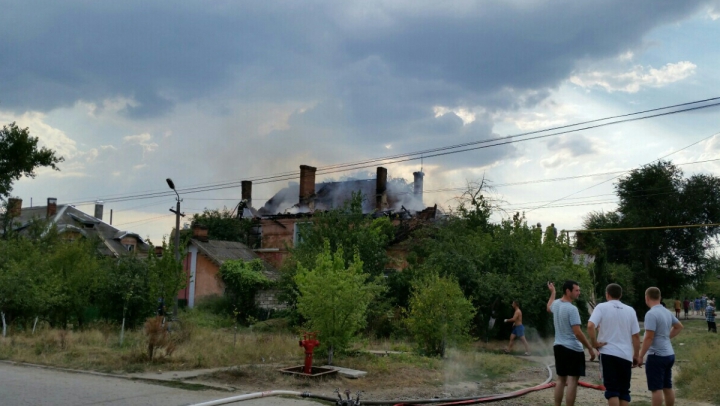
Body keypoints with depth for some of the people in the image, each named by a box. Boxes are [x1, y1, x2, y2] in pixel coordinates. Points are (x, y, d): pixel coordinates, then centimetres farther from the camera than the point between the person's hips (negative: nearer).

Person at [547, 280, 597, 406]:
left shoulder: (556, 304, 7)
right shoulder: (572, 309, -19)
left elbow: (549, 308, 33)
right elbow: (577, 332, -22)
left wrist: (552, 292, 46)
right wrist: (590, 348, -15)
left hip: (558, 347, 9)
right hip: (573, 349, -9)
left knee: (561, 379, 15)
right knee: (572, 381, -5)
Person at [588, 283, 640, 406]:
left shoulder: (602, 307, -2)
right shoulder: (630, 310, 8)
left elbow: (590, 326, -18)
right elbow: (636, 335, 7)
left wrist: (594, 342, -6)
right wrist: (636, 355, 16)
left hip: (608, 353, -3)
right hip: (626, 355, 3)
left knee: (612, 389, -1)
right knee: (624, 389, 11)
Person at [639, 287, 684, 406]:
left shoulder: (651, 314, -18)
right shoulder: (667, 312, 10)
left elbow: (649, 338, -22)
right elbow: (679, 326, 28)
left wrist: (640, 356, -16)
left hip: (657, 356, -9)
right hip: (669, 355, 9)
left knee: (657, 389, -4)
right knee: (668, 387, 15)